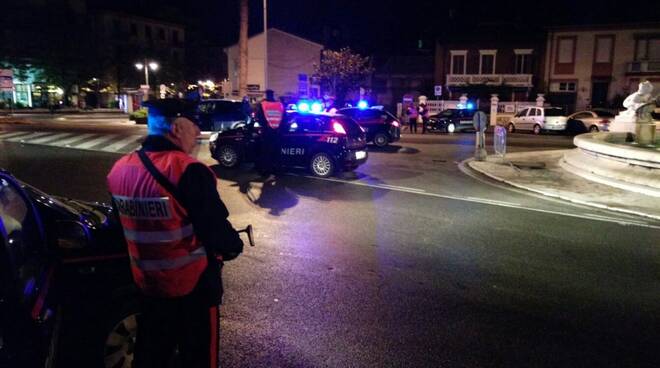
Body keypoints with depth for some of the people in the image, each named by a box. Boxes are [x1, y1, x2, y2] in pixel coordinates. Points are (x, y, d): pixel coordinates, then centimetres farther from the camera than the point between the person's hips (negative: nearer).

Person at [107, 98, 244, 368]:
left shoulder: (119, 170, -1)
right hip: (193, 286, -6)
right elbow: (217, 231, -23)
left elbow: (127, 227, 11)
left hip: (146, 284, 7)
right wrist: (233, 246, -2)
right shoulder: (188, 171, -25)